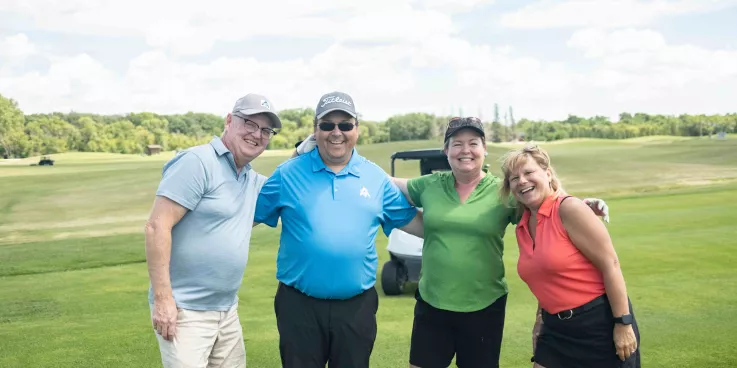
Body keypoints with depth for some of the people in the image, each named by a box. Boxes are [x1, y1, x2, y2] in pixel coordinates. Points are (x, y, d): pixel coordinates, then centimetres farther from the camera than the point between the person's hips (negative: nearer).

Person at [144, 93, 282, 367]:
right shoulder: (197, 161, -14)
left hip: (228, 311, 8)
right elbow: (157, 227, -18)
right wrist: (163, 298, -21)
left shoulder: (253, 180, 10)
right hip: (185, 311, -8)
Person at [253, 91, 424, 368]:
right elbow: (247, 216, 3)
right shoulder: (288, 174, -2)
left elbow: (413, 222, 8)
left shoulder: (376, 177, 3)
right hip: (299, 304, -1)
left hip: (357, 305, 2)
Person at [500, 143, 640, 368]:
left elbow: (610, 264, -16)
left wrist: (623, 323, -17)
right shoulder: (521, 228, 6)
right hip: (557, 329, 6)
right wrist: (541, 320, 16)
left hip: (600, 323, -6)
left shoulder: (569, 209, -15)